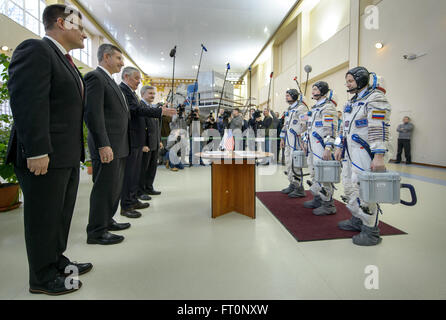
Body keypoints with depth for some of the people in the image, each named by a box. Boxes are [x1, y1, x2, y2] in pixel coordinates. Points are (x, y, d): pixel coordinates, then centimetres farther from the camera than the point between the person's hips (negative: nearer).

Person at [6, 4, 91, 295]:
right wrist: (37, 151, -23)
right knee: (44, 218, 4)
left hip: (69, 155, 9)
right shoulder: (35, 50, -8)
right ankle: (43, 278, 20)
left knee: (62, 214, 18)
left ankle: (57, 262, 34)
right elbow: (28, 103, -18)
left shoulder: (66, 61, 21)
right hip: (46, 156, -9)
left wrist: (77, 151, 16)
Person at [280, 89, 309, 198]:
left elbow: (304, 124, -19)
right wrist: (282, 138, 21)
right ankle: (292, 185, 23)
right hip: (288, 141, 10)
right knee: (288, 163, 13)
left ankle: (299, 189, -3)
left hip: (296, 140, -10)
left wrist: (295, 132, -17)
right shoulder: (289, 109, 21)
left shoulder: (301, 108, -9)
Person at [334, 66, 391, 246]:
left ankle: (371, 231, 6)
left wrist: (379, 155, -25)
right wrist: (340, 147, 21)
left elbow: (380, 129, -19)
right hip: (351, 153, 10)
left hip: (365, 153, -9)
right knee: (350, 188, 15)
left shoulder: (375, 98, -9)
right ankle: (357, 221, 32)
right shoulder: (352, 102, 20)